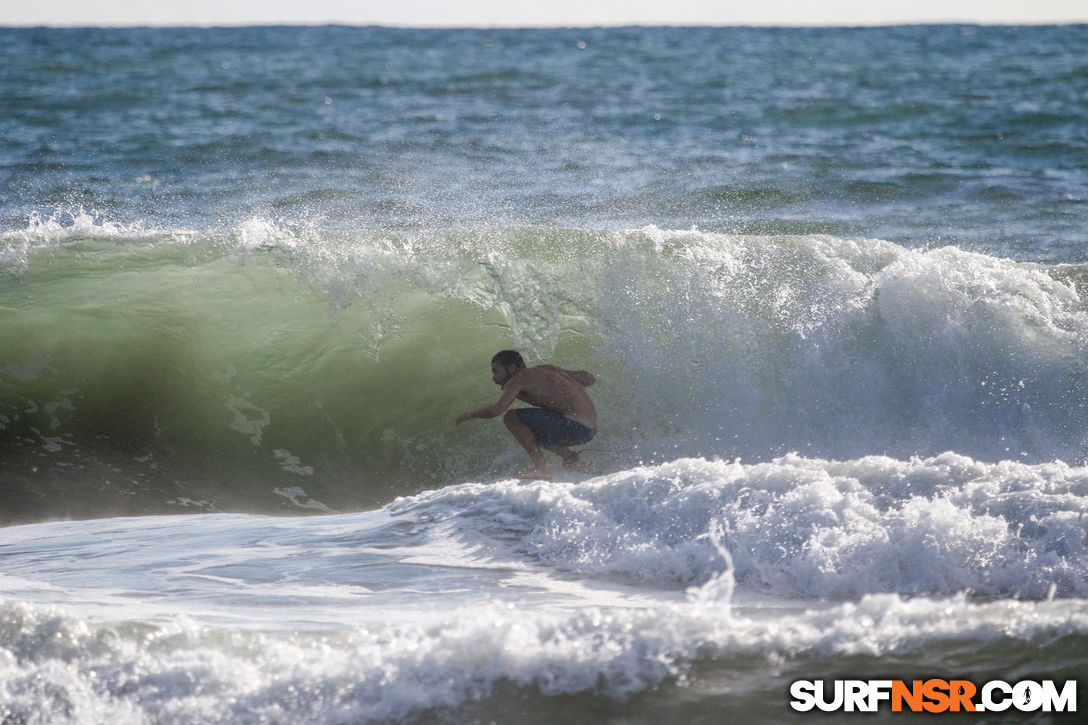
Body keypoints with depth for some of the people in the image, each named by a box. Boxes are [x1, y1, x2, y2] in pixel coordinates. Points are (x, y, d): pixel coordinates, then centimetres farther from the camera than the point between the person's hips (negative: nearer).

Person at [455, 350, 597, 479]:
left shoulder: (519, 378, -4)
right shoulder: (546, 369, 19)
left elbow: (496, 410, -15)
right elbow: (590, 378, 20)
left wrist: (469, 415, 3)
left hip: (575, 425, -9)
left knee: (512, 417, -8)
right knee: (528, 432, 27)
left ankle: (541, 467, -14)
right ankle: (571, 459, 17)